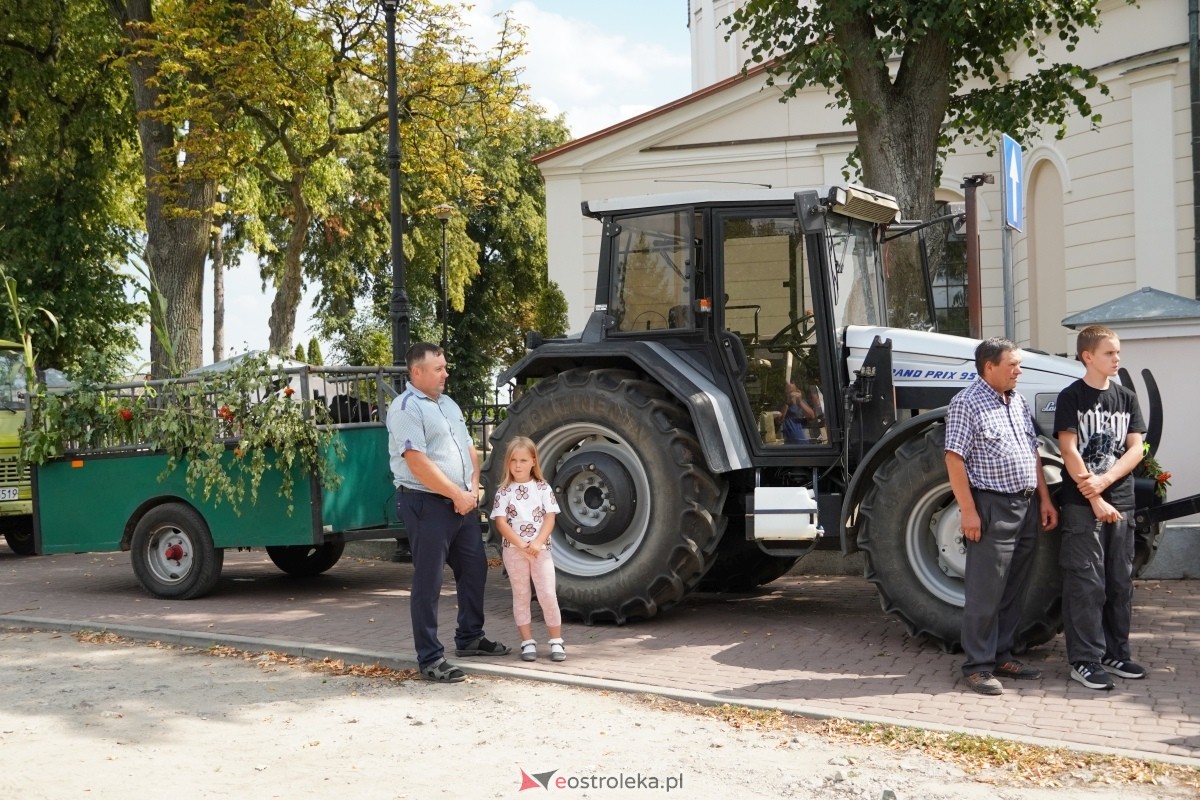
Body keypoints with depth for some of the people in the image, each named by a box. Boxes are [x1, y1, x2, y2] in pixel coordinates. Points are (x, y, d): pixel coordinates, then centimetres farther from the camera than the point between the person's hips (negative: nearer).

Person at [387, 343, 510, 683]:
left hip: (463, 503, 9)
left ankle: (470, 637, 34)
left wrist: (473, 490, 0)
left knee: (474, 570, 18)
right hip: (427, 504, -9)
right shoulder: (406, 408, -13)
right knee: (428, 582, -4)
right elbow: (418, 463, -21)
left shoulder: (449, 405, 15)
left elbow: (469, 449, 17)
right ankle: (430, 658, 1)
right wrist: (458, 495, -16)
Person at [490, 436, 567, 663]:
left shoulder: (543, 488, 3)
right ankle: (528, 643, 12)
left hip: (540, 549, 0)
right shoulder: (504, 491, 1)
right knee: (521, 596, 6)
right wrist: (520, 544, -17)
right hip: (513, 550, 0)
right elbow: (500, 522, -6)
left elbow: (550, 518, -3)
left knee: (548, 595, -4)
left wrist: (537, 542, -17)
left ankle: (556, 642, 7)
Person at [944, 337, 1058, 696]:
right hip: (992, 508, -8)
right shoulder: (967, 403, -11)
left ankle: (1002, 655, 24)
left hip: (1025, 506, 8)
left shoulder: (1018, 401, 14)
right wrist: (968, 511, -19)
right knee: (985, 592, -4)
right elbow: (955, 459, -15)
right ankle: (978, 666, 3)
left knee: (1014, 590, 14)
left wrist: (1045, 498, 14)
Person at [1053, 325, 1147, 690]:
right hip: (1082, 504, -5)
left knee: (1120, 582, 10)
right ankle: (1084, 660, 2)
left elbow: (1135, 448, 3)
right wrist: (1095, 499, -15)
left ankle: (1115, 653, 21)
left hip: (1120, 502, 5)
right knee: (1086, 583, -4)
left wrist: (1104, 481, -13)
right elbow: (1069, 451, -11)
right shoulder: (1071, 397, -5)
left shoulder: (1127, 399, 10)